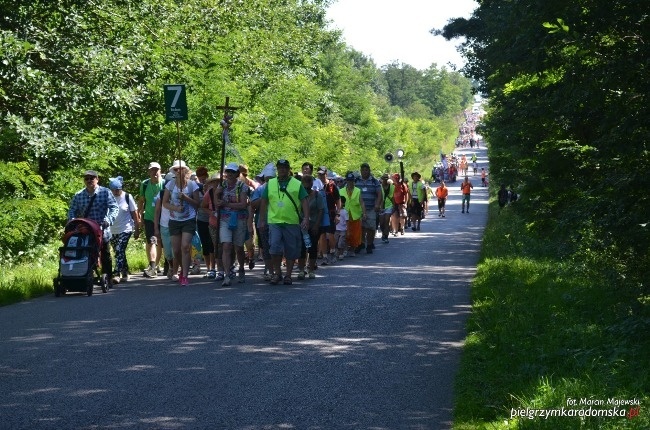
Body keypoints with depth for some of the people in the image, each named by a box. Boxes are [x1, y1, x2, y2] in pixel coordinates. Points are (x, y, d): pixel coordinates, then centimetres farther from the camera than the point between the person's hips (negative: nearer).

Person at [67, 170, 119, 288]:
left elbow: (114, 208, -9)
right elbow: (72, 211, 7)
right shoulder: (78, 195, 6)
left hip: (102, 232, -2)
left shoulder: (105, 192, -2)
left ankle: (108, 279, 19)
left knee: (105, 256, 8)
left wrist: (108, 220, -25)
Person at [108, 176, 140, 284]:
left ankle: (117, 274, -21)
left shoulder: (127, 197, -3)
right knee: (120, 253, 11)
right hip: (112, 230, 4)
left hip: (125, 229, -4)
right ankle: (125, 274, 22)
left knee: (119, 251, -17)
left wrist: (137, 229, 0)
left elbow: (134, 214, 1)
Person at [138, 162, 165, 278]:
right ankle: (152, 266, -19)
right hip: (149, 217, 0)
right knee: (151, 241, -14)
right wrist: (139, 213, 8)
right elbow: (141, 201, 12)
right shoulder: (144, 184, 2)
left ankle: (156, 266, 23)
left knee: (160, 243, 10)